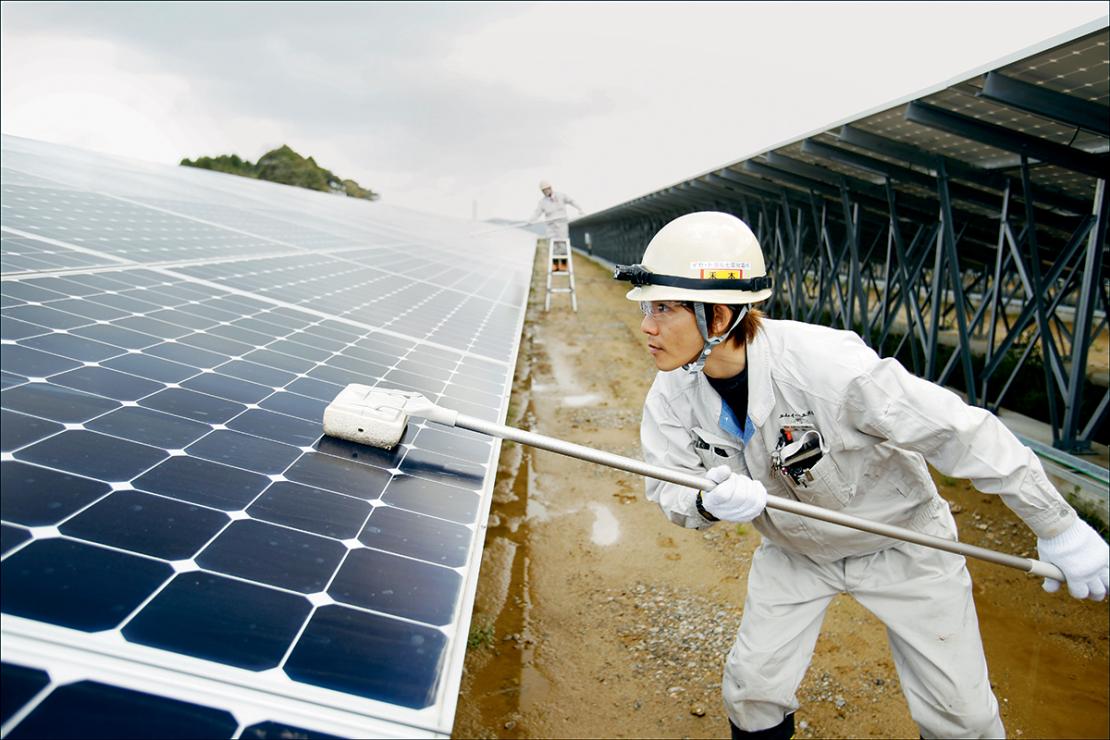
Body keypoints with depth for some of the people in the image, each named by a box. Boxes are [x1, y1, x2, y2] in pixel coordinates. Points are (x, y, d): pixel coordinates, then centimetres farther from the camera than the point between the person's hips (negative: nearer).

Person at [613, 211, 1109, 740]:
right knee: (751, 694, 6)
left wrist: (1057, 526, -20)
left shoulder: (823, 362, -38)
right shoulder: (673, 391, -19)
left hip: (901, 543, -3)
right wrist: (707, 501, -37)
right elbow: (668, 487, -12)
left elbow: (960, 432, -29)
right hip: (792, 550, 4)